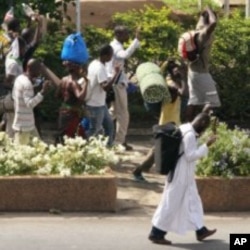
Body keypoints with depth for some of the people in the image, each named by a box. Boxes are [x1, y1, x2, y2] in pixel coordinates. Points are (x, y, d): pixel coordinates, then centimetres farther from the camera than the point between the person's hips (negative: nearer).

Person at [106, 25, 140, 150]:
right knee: (123, 114, -3)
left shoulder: (114, 46, 14)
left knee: (114, 112, 21)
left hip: (114, 82, 10)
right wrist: (136, 39, -43)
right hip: (117, 83, -10)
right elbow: (126, 54, -42)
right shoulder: (116, 47, -20)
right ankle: (120, 142, 2)